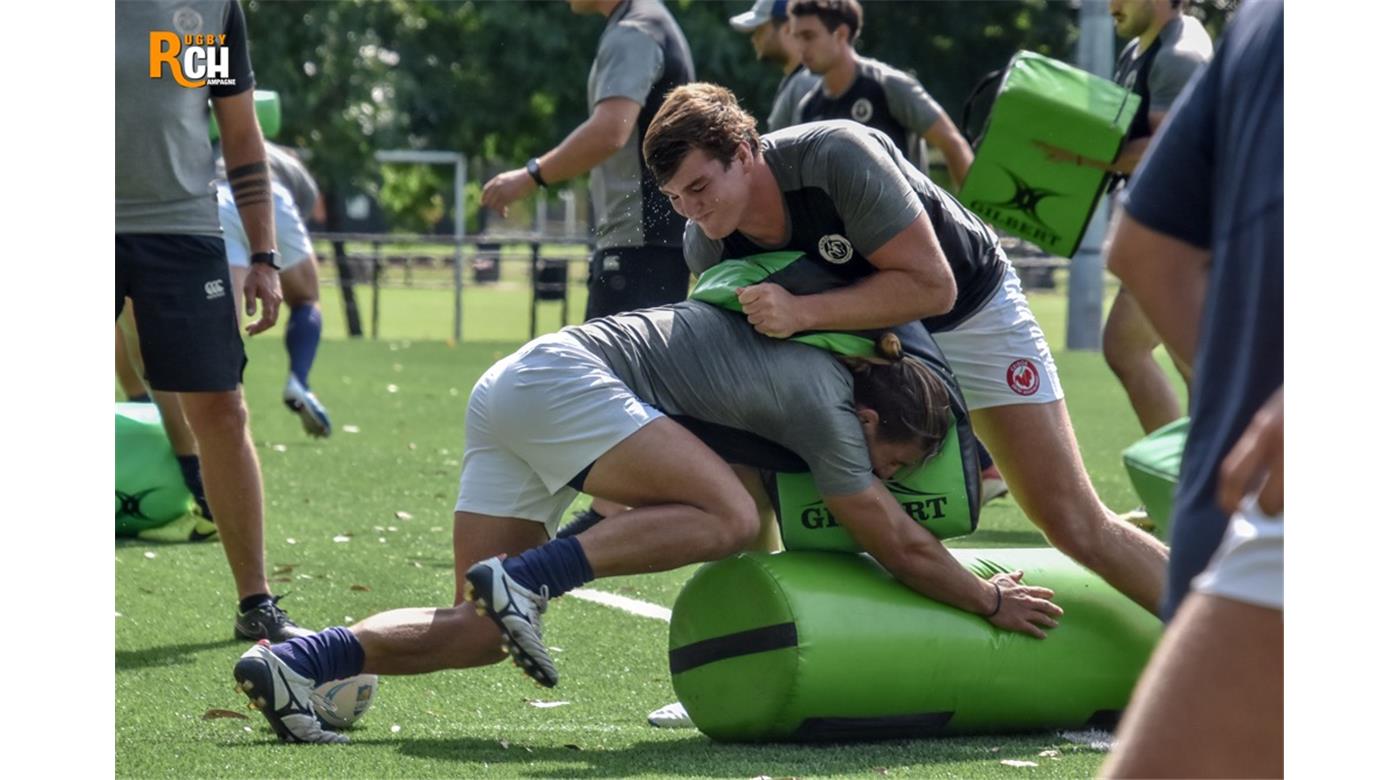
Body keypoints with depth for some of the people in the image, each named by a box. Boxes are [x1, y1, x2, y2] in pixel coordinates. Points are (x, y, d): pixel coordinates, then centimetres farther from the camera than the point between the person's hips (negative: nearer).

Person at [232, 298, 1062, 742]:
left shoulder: (809, 359, 17)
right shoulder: (826, 404, -7)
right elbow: (899, 547, -1)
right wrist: (990, 599, 12)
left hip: (510, 392, 9)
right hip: (559, 378, -9)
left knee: (486, 632, 5)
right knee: (729, 515, -16)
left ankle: (295, 661, -6)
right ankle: (524, 581, -21)